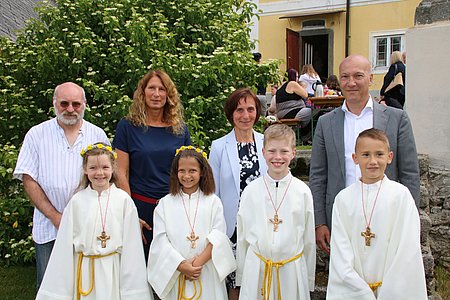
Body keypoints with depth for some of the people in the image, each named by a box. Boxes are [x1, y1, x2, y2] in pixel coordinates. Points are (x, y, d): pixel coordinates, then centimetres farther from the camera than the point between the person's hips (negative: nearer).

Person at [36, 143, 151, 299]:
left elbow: (130, 243, -4)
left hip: (114, 270, -1)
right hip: (85, 270, 1)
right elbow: (65, 244, 1)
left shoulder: (124, 200, -6)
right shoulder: (77, 201, -3)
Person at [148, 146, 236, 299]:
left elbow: (217, 238, -5)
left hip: (207, 274, 0)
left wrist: (198, 262, -15)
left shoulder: (213, 202, 2)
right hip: (175, 273, 0)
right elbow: (160, 240, -4)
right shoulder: (165, 204, 3)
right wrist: (181, 265, -13)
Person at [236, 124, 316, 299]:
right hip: (256, 269, 0)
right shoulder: (251, 191, -3)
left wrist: (309, 281, 8)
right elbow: (242, 237, 5)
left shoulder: (303, 191, -4)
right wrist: (240, 277, 9)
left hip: (292, 270, 0)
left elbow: (309, 239, 3)